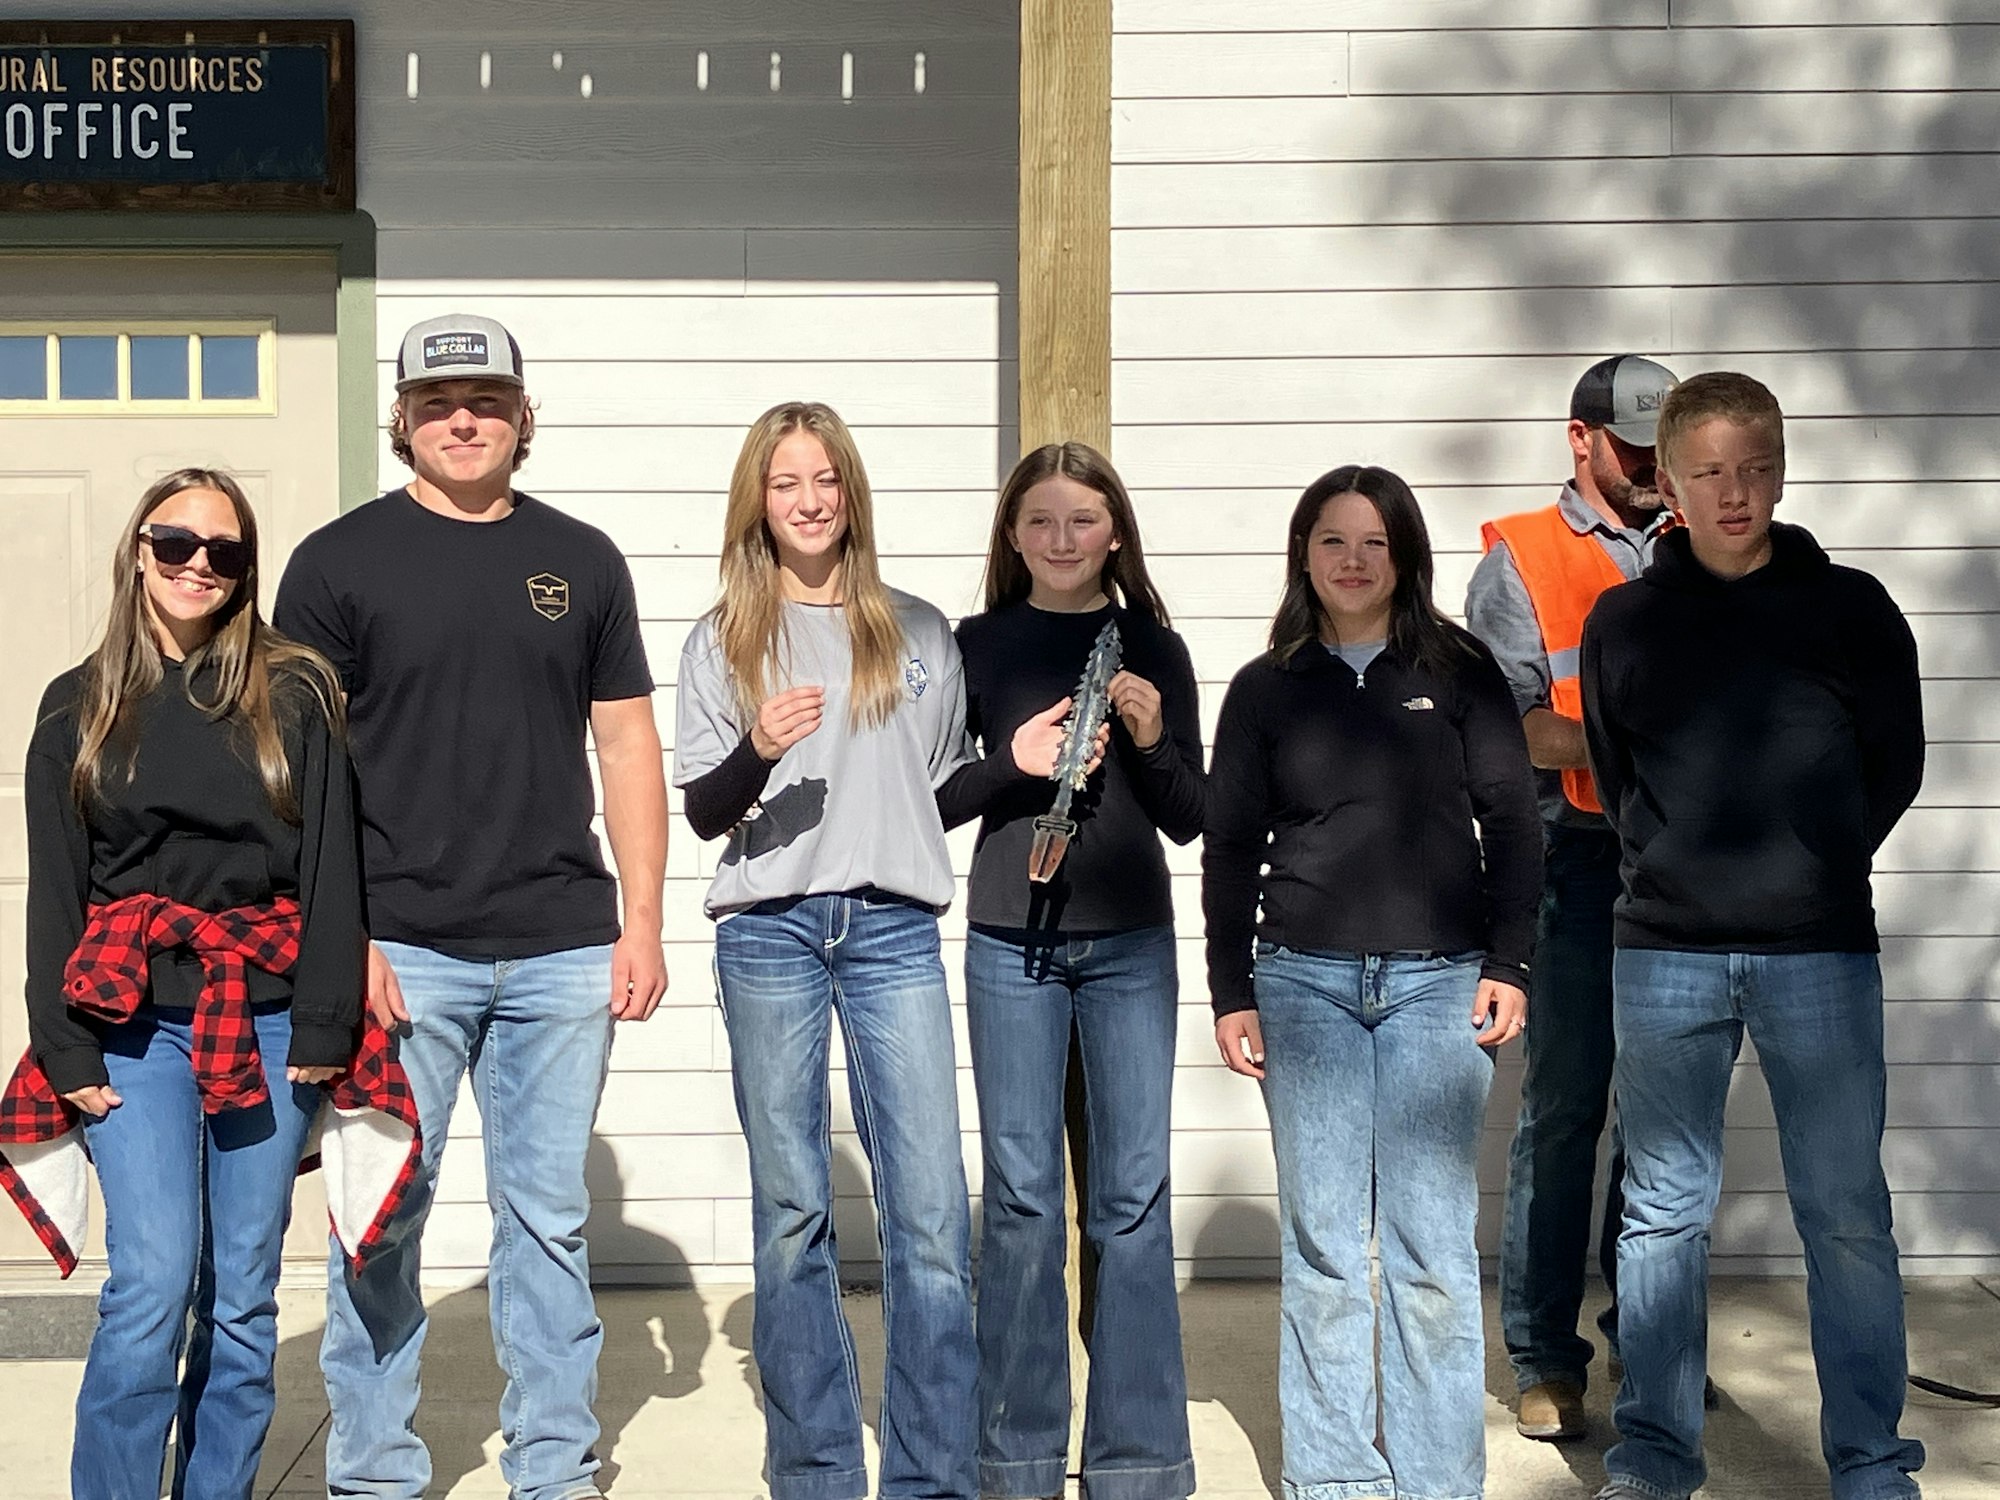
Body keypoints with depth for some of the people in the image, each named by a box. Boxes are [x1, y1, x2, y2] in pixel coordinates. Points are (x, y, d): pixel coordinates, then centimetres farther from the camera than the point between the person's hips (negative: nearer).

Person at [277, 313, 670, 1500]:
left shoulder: (582, 560, 10)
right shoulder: (341, 559, 3)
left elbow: (628, 744, 11)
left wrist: (643, 923, 4)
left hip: (564, 952, 2)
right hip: (403, 951, -2)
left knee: (549, 1217, 9)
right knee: (383, 1221, 4)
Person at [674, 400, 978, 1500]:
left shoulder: (918, 633, 12)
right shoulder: (724, 638, 9)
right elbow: (702, 812, 4)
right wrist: (759, 748, -12)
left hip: (894, 929, 1)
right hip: (769, 932, 0)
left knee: (932, 1212, -6)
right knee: (791, 1210, 4)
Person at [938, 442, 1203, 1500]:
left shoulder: (1153, 647, 5)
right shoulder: (978, 645, 4)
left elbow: (1189, 819, 4)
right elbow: (931, 800, 2)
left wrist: (1150, 739, -13)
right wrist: (1012, 760, -14)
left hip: (1131, 944, 0)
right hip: (1011, 942, 0)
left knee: (1133, 1196, 3)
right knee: (1020, 1196, 4)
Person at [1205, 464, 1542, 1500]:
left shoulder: (1461, 674, 6)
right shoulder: (1266, 689, 8)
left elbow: (1511, 824, 6)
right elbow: (1230, 850, 9)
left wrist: (1508, 965, -1)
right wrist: (1230, 993, 4)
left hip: (1437, 984, -1)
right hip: (1305, 983, 1)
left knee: (1433, 1249, 0)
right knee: (1321, 1248, 3)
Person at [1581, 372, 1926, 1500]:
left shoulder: (1851, 608, 3)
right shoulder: (1624, 621, 6)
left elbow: (1896, 766, 10)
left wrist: (1809, 867, 6)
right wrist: (1683, 869, 8)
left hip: (1821, 952, -1)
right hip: (1665, 952, 1)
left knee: (1847, 1215, 1)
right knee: (1663, 1211, 7)